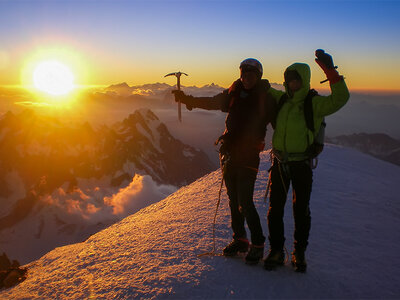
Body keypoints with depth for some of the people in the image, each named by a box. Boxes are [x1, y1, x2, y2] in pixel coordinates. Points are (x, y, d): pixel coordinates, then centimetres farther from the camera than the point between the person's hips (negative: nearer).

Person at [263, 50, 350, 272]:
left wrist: (330, 70, -32)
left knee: (301, 209, 7)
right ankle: (276, 251, 19)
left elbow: (340, 98, -25)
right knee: (276, 208, 6)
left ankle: (300, 253, 23)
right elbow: (265, 91, 29)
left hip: (302, 164, -4)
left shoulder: (314, 103, -6)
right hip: (280, 162, 4)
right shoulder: (281, 99, 7)